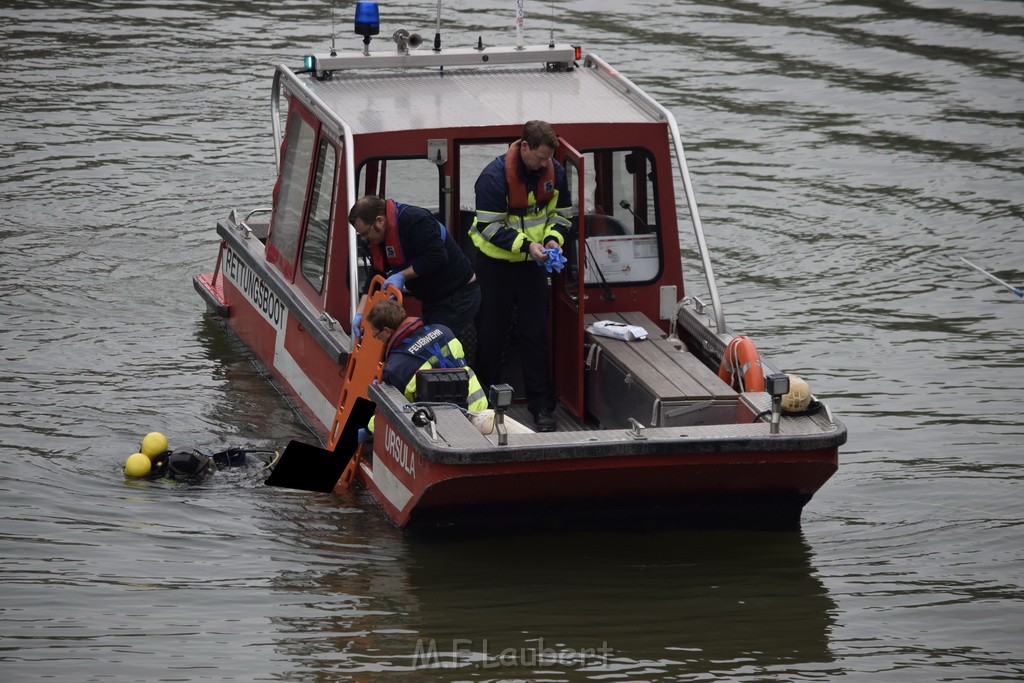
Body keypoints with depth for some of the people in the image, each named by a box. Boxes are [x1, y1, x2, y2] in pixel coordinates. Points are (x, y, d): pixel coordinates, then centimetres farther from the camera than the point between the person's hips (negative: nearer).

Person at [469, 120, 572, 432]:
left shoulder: (554, 172, -6)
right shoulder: (494, 176, -22)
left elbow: (561, 214, 6)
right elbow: (490, 227, -22)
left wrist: (553, 239, -14)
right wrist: (526, 245, -31)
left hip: (532, 264, 4)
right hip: (495, 263, -4)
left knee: (535, 333, 3)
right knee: (491, 333, 6)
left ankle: (541, 406, 7)